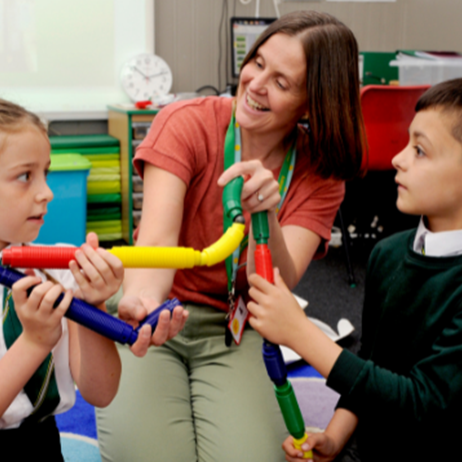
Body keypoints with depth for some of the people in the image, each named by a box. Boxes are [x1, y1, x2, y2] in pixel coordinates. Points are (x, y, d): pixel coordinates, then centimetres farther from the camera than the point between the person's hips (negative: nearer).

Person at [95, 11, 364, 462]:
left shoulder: (320, 174, -6)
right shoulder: (188, 122, -12)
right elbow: (158, 237, -27)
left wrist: (264, 216, -39)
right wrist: (139, 297, -50)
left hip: (235, 332, 2)